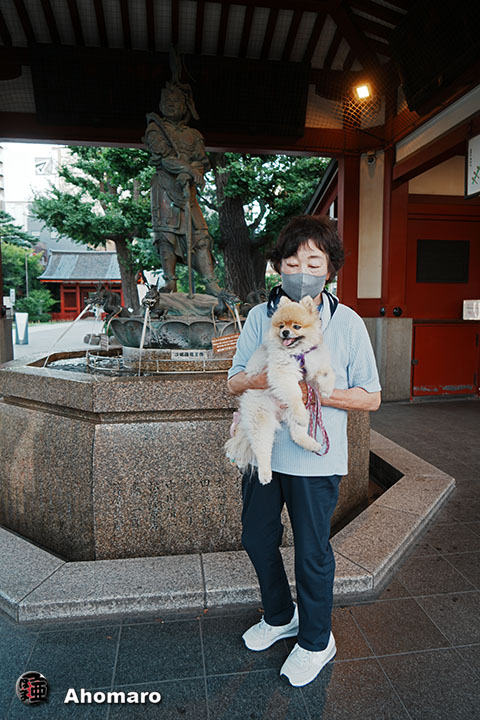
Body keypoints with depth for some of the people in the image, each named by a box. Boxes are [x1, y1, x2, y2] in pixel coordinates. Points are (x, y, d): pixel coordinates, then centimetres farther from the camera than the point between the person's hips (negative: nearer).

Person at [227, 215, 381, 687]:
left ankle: (316, 641, 41)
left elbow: (371, 398, -6)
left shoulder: (347, 323, -7)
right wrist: (259, 380, -21)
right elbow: (233, 381, 2)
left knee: (312, 553, 12)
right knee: (257, 539, 19)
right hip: (262, 450, 4)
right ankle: (280, 616, 48)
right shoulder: (260, 316, 0)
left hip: (315, 458, -3)